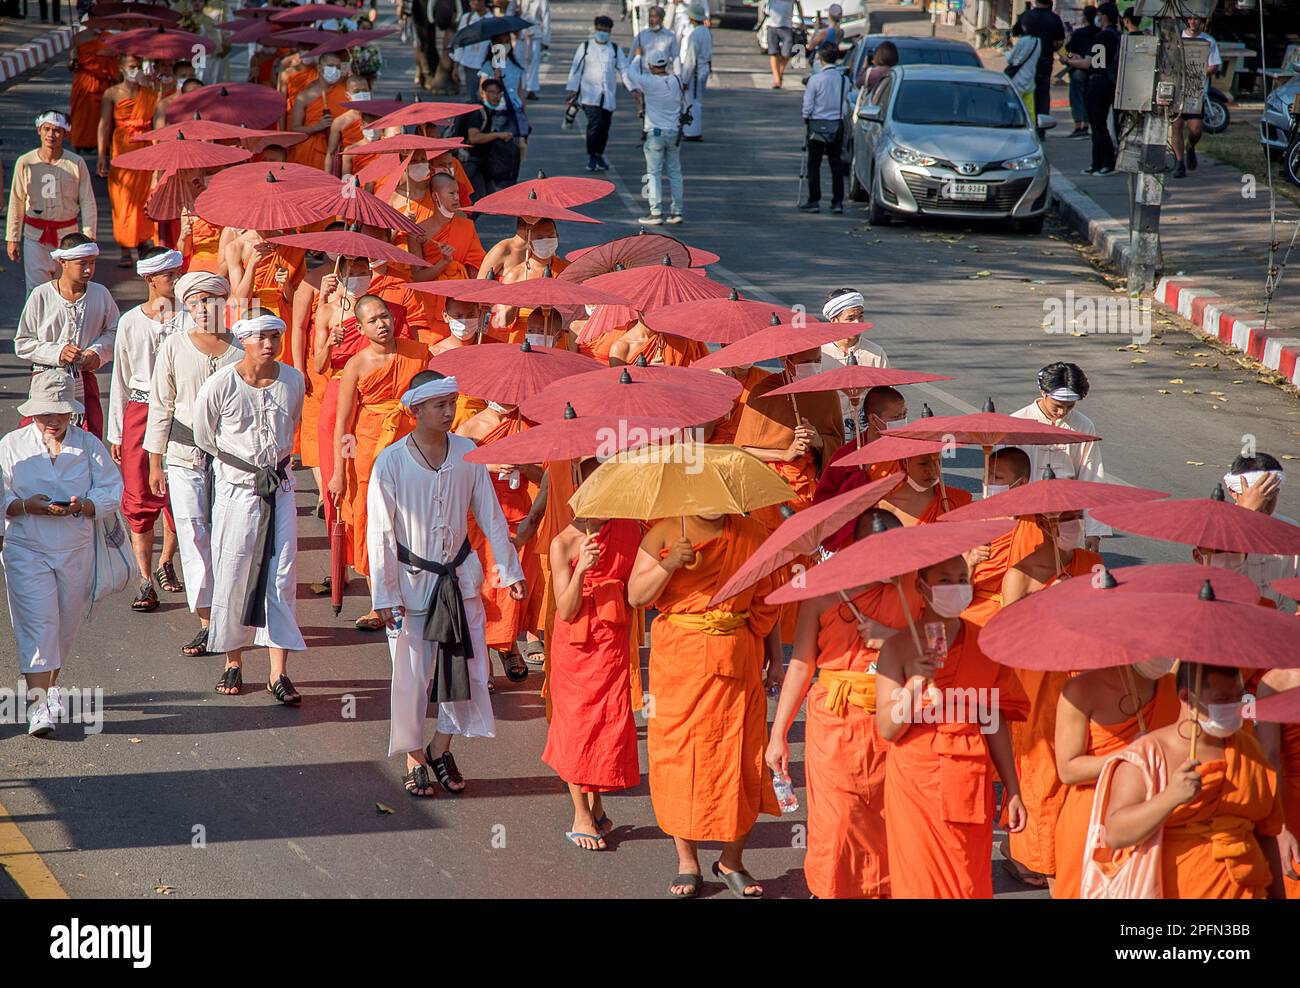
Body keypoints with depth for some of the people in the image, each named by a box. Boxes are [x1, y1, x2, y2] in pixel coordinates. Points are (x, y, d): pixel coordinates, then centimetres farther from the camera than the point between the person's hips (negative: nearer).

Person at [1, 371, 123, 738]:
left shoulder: (89, 445, 1)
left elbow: (112, 491, 0)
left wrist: (82, 506, -19)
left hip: (77, 552, 2)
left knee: (66, 623, 13)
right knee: (38, 622, -12)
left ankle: (50, 684, 37)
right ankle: (38, 703, -14)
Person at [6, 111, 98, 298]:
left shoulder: (76, 164, -5)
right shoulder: (25, 163, -4)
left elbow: (88, 202, 0)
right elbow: (16, 204, 3)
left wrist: (88, 235, -7)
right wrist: (12, 239, 4)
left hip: (68, 233, 0)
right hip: (35, 234, 0)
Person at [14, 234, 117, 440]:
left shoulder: (100, 294, 2)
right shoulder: (41, 296, -6)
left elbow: (114, 332, 13)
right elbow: (22, 344, -3)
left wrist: (98, 351, -7)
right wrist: (57, 352, -16)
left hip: (85, 380, 3)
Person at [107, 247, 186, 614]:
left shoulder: (189, 318, -1)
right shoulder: (130, 322, 3)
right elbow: (120, 379, 9)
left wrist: (171, 318, -13)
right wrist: (115, 432, 10)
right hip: (139, 412, 1)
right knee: (139, 498, -1)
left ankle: (166, 563, 29)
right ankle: (145, 581, 6)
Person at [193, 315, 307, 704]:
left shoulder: (292, 381, -1)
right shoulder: (220, 385, -11)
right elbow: (203, 437, 2)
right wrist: (245, 463, 6)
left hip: (279, 489, 2)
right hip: (236, 491, -2)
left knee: (281, 577, -2)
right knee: (233, 575, 3)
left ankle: (279, 673, -1)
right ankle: (233, 662, 19)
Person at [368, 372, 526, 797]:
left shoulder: (467, 454, -3)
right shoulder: (390, 463, -13)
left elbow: (491, 516, 6)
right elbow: (380, 533, -10)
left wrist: (510, 570, 5)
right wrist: (385, 595, -11)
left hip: (460, 574, 3)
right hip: (412, 579, -3)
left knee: (468, 664, 5)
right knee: (411, 673, 2)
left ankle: (440, 748, 23)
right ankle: (414, 759, 19)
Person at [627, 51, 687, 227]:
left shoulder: (649, 82, -15)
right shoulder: (676, 81, 1)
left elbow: (631, 73, 1)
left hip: (655, 133, -5)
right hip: (675, 132, 5)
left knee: (654, 173, 0)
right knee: (674, 172, 11)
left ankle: (656, 213, -3)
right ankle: (676, 212, 13)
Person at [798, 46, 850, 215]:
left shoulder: (815, 79, -12)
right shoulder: (844, 80, -1)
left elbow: (807, 107, -8)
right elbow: (847, 105, 4)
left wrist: (806, 122, 7)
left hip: (817, 125, -4)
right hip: (837, 125, 4)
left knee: (814, 164, 5)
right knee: (836, 164, 9)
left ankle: (814, 201, 3)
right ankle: (837, 202, 8)